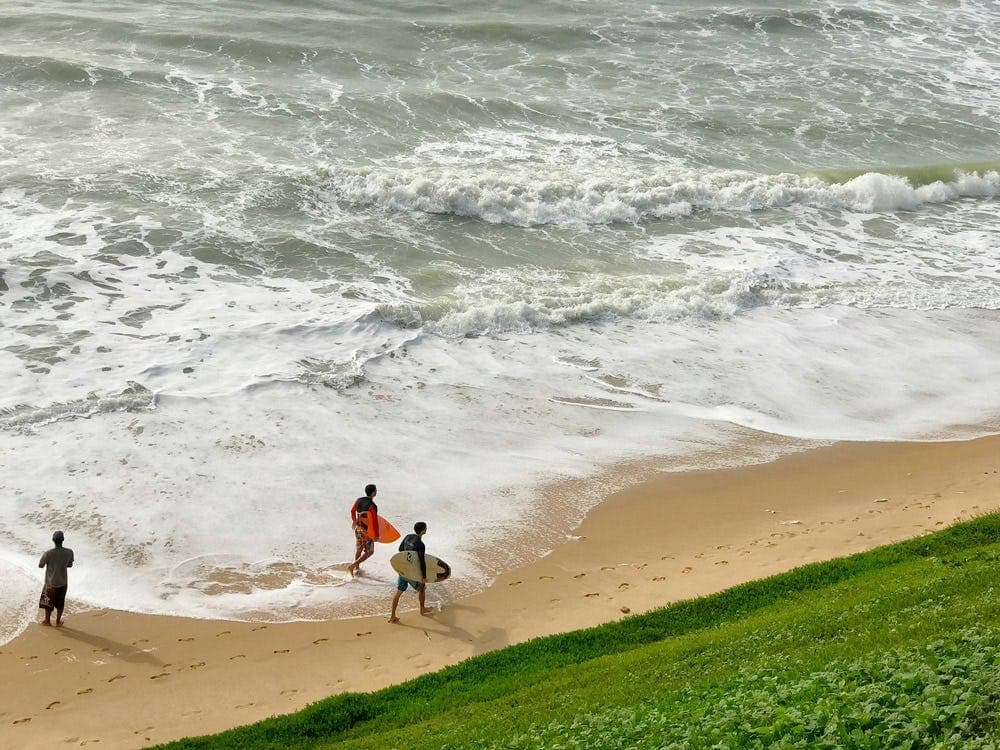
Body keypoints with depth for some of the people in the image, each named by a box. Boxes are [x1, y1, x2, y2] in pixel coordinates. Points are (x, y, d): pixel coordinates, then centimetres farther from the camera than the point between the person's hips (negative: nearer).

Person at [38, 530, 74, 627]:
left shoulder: (48, 553, -23)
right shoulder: (69, 552, -17)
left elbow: (40, 565, -9)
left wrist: (43, 555, 8)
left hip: (50, 583, -1)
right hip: (63, 583, 1)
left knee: (48, 601, 20)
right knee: (60, 602, 20)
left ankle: (47, 621, 36)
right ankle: (58, 621, 33)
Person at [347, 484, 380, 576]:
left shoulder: (359, 500, -4)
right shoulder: (372, 506, -26)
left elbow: (352, 510, 14)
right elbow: (375, 521, -22)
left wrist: (354, 520, 35)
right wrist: (376, 535, -12)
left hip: (358, 528, 7)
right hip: (367, 531, -7)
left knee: (358, 549, 24)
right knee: (369, 552, 7)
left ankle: (357, 569, 37)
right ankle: (352, 566, -4)